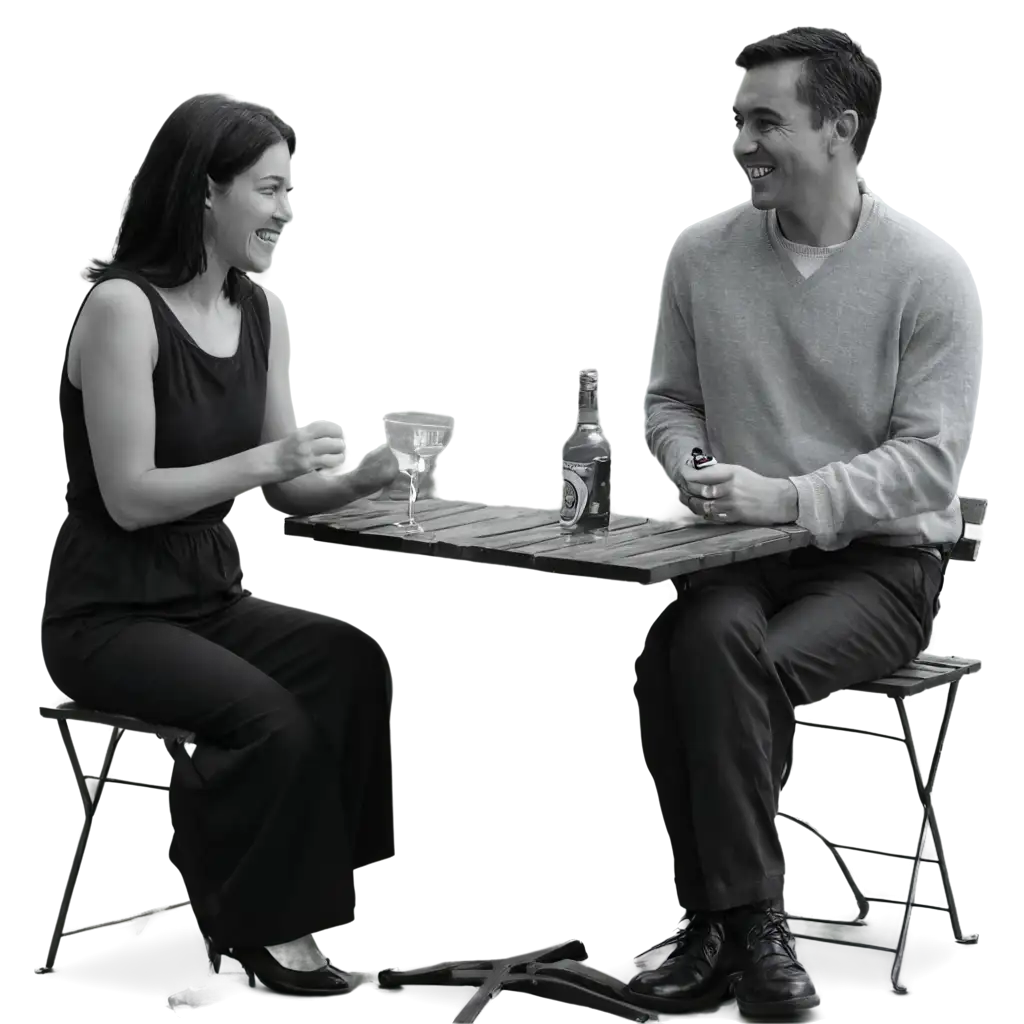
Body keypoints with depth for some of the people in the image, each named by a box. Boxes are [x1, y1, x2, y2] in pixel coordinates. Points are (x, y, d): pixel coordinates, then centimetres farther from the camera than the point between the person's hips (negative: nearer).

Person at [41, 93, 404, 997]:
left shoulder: (265, 312, 7)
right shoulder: (122, 307, -15)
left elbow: (285, 490, 7)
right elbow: (130, 497, -18)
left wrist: (362, 479, -13)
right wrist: (270, 457, -26)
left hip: (214, 597, 7)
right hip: (109, 615, -6)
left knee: (354, 665, -21)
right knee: (270, 716, -28)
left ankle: (291, 902, -6)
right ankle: (255, 920, -3)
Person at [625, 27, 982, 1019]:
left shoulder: (929, 270, -9)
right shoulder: (703, 252, 2)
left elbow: (930, 457, -12)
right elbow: (670, 401, 15)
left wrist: (784, 498, -24)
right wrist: (694, 470, -8)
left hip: (881, 557, -3)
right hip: (743, 551, 3)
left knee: (737, 664, -31)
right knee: (707, 640, -31)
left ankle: (719, 919, -14)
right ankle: (743, 924, -17)